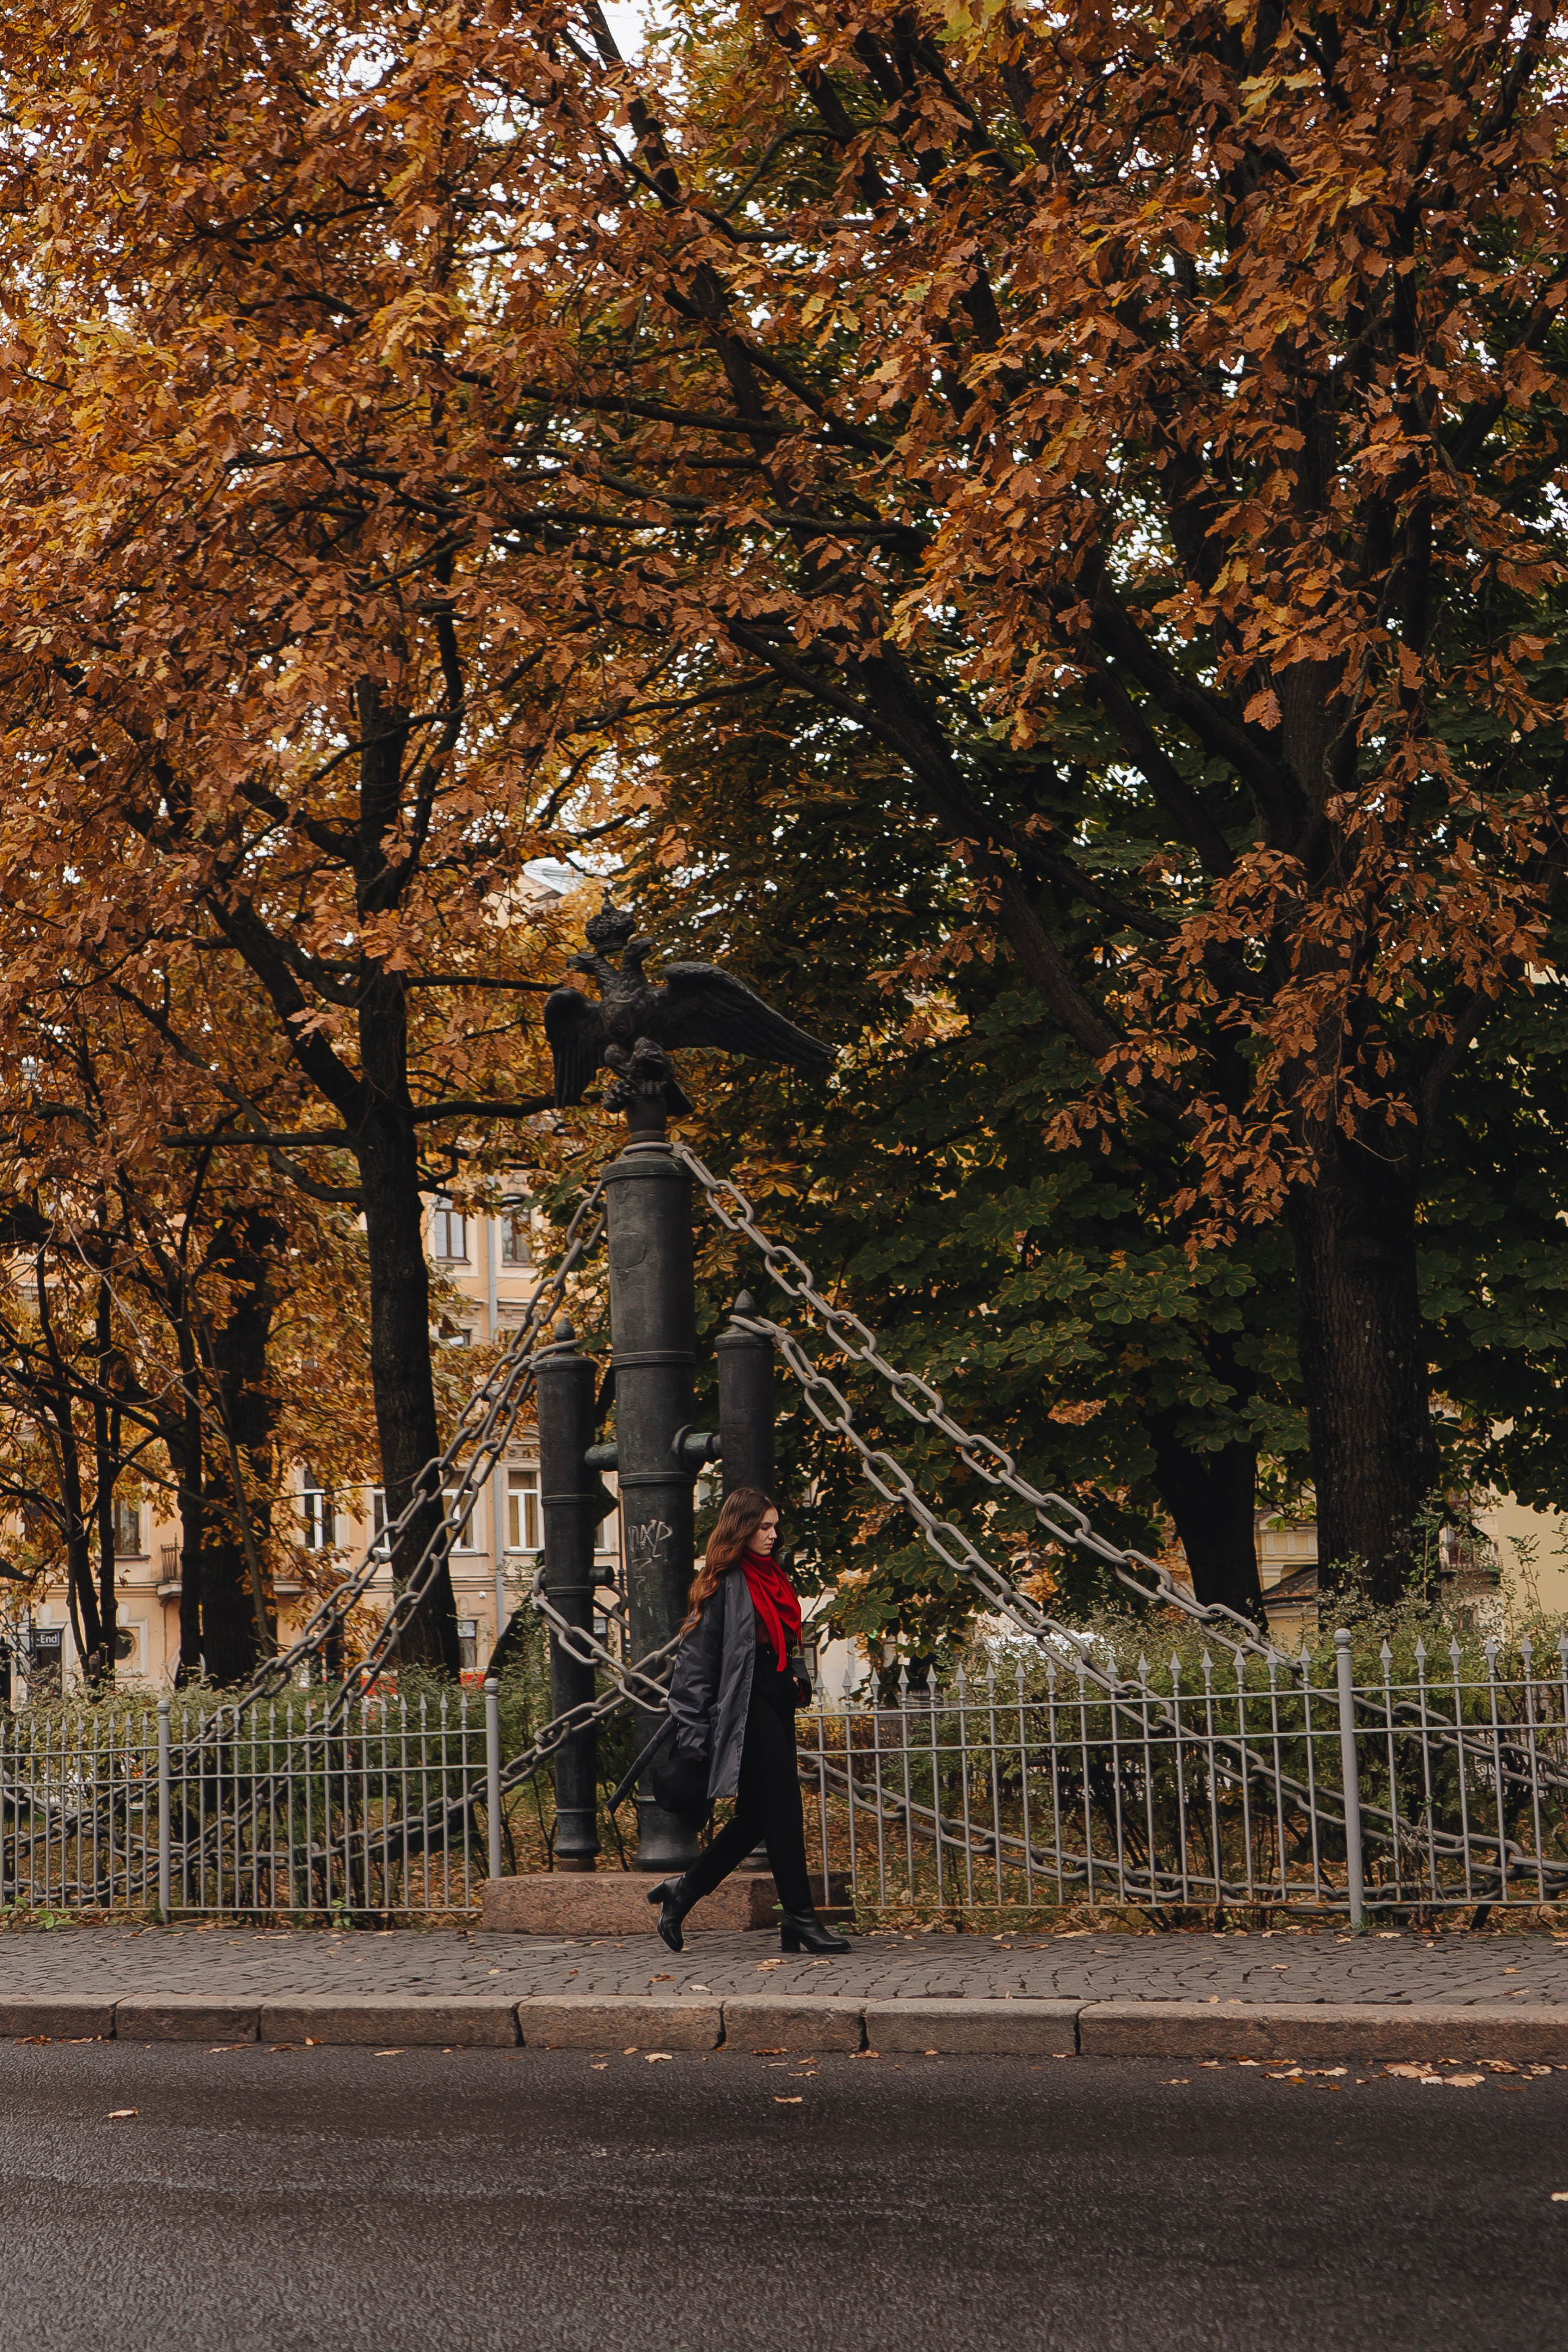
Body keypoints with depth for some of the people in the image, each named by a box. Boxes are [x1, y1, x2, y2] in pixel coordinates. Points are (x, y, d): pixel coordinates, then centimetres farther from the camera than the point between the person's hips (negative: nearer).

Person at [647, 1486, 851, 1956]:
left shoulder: (772, 1578, 16)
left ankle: (683, 1892, 19)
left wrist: (797, 1680, 10)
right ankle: (800, 1918, -4)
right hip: (746, 1710, -9)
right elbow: (697, 1661, -11)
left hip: (776, 1706, 9)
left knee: (757, 1815, 9)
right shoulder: (724, 1583, -9)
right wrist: (694, 1735, -14)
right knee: (782, 1808, -8)